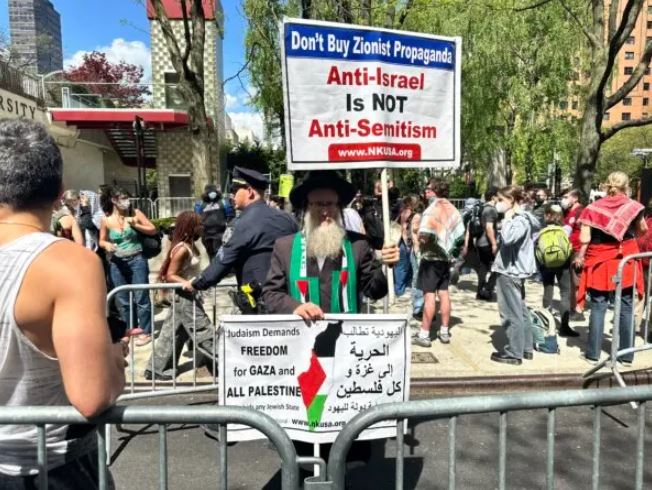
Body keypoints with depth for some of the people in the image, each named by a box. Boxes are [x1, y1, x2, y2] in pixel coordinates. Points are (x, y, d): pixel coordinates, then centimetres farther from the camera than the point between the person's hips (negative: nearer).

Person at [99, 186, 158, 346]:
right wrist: (107, 245, -12)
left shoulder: (135, 213, -4)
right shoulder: (106, 221, -2)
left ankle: (145, 331, 11)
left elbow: (153, 230, 0)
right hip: (117, 263, 2)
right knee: (122, 300, 11)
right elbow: (102, 240, 10)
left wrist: (135, 225, -14)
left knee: (141, 297, 0)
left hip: (137, 260, -2)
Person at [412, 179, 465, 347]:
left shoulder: (431, 210, -15)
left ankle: (424, 335, -1)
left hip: (431, 257, -7)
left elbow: (424, 236, -23)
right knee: (444, 294, 11)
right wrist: (447, 243, 13)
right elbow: (460, 234, 8)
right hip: (446, 256, 7)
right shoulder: (453, 210, 7)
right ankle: (444, 332, 18)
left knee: (429, 295, -6)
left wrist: (421, 241, -3)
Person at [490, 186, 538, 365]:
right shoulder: (519, 218, 13)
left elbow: (508, 238, -35)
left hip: (510, 271, -11)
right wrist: (508, 218, 11)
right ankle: (526, 348, 26)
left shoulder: (520, 220, -17)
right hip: (514, 270, 11)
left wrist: (507, 218, -22)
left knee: (511, 314, -3)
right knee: (520, 311, 16)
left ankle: (514, 353, 5)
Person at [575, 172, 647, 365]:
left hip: (599, 262, 0)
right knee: (625, 308, 9)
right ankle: (626, 355, 15)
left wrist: (580, 256, 6)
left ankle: (593, 353, 8)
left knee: (598, 307, 5)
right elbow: (642, 229, 11)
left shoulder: (593, 207, -6)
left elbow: (585, 238, -9)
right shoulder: (632, 206, -3)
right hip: (625, 262, 1)